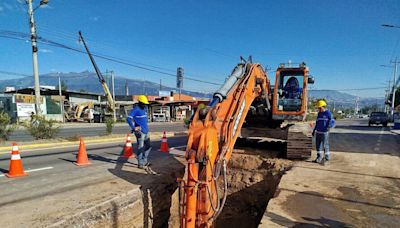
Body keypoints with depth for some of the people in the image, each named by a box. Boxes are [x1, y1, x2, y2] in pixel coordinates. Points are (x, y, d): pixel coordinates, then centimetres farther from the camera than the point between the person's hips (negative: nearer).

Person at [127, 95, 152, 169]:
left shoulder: (144, 109, 15)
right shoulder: (135, 109, -11)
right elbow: (128, 119, -20)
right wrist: (134, 128, -20)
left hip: (146, 131, 9)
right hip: (140, 132, -9)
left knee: (148, 146, 14)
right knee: (140, 148, -3)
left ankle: (144, 161, 26)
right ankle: (140, 164, 6)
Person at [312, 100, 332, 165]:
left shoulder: (328, 113, -7)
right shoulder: (319, 113, 14)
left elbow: (331, 121, -11)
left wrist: (329, 126, -28)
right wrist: (314, 130, 22)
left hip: (324, 132, -7)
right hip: (318, 132, 7)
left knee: (325, 146, -3)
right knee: (318, 145, 11)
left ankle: (326, 159, 7)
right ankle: (319, 158, 21)